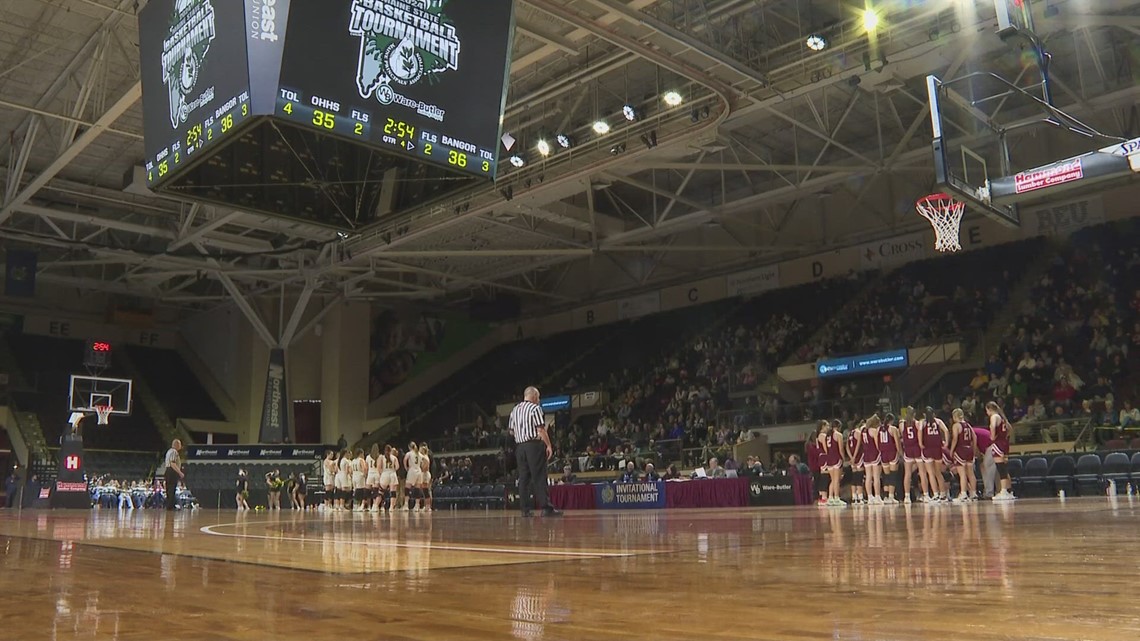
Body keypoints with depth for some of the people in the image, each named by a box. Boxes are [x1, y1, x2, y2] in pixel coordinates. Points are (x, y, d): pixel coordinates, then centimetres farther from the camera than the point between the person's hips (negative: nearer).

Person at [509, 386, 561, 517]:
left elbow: (511, 431, 16)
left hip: (519, 446, 6)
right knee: (539, 477, -7)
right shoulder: (535, 408, -6)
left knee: (523, 478, 7)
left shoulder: (515, 410, 14)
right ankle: (546, 507, -10)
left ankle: (525, 509, 6)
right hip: (534, 444, -6)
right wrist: (549, 445, -9)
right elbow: (541, 430, -12)